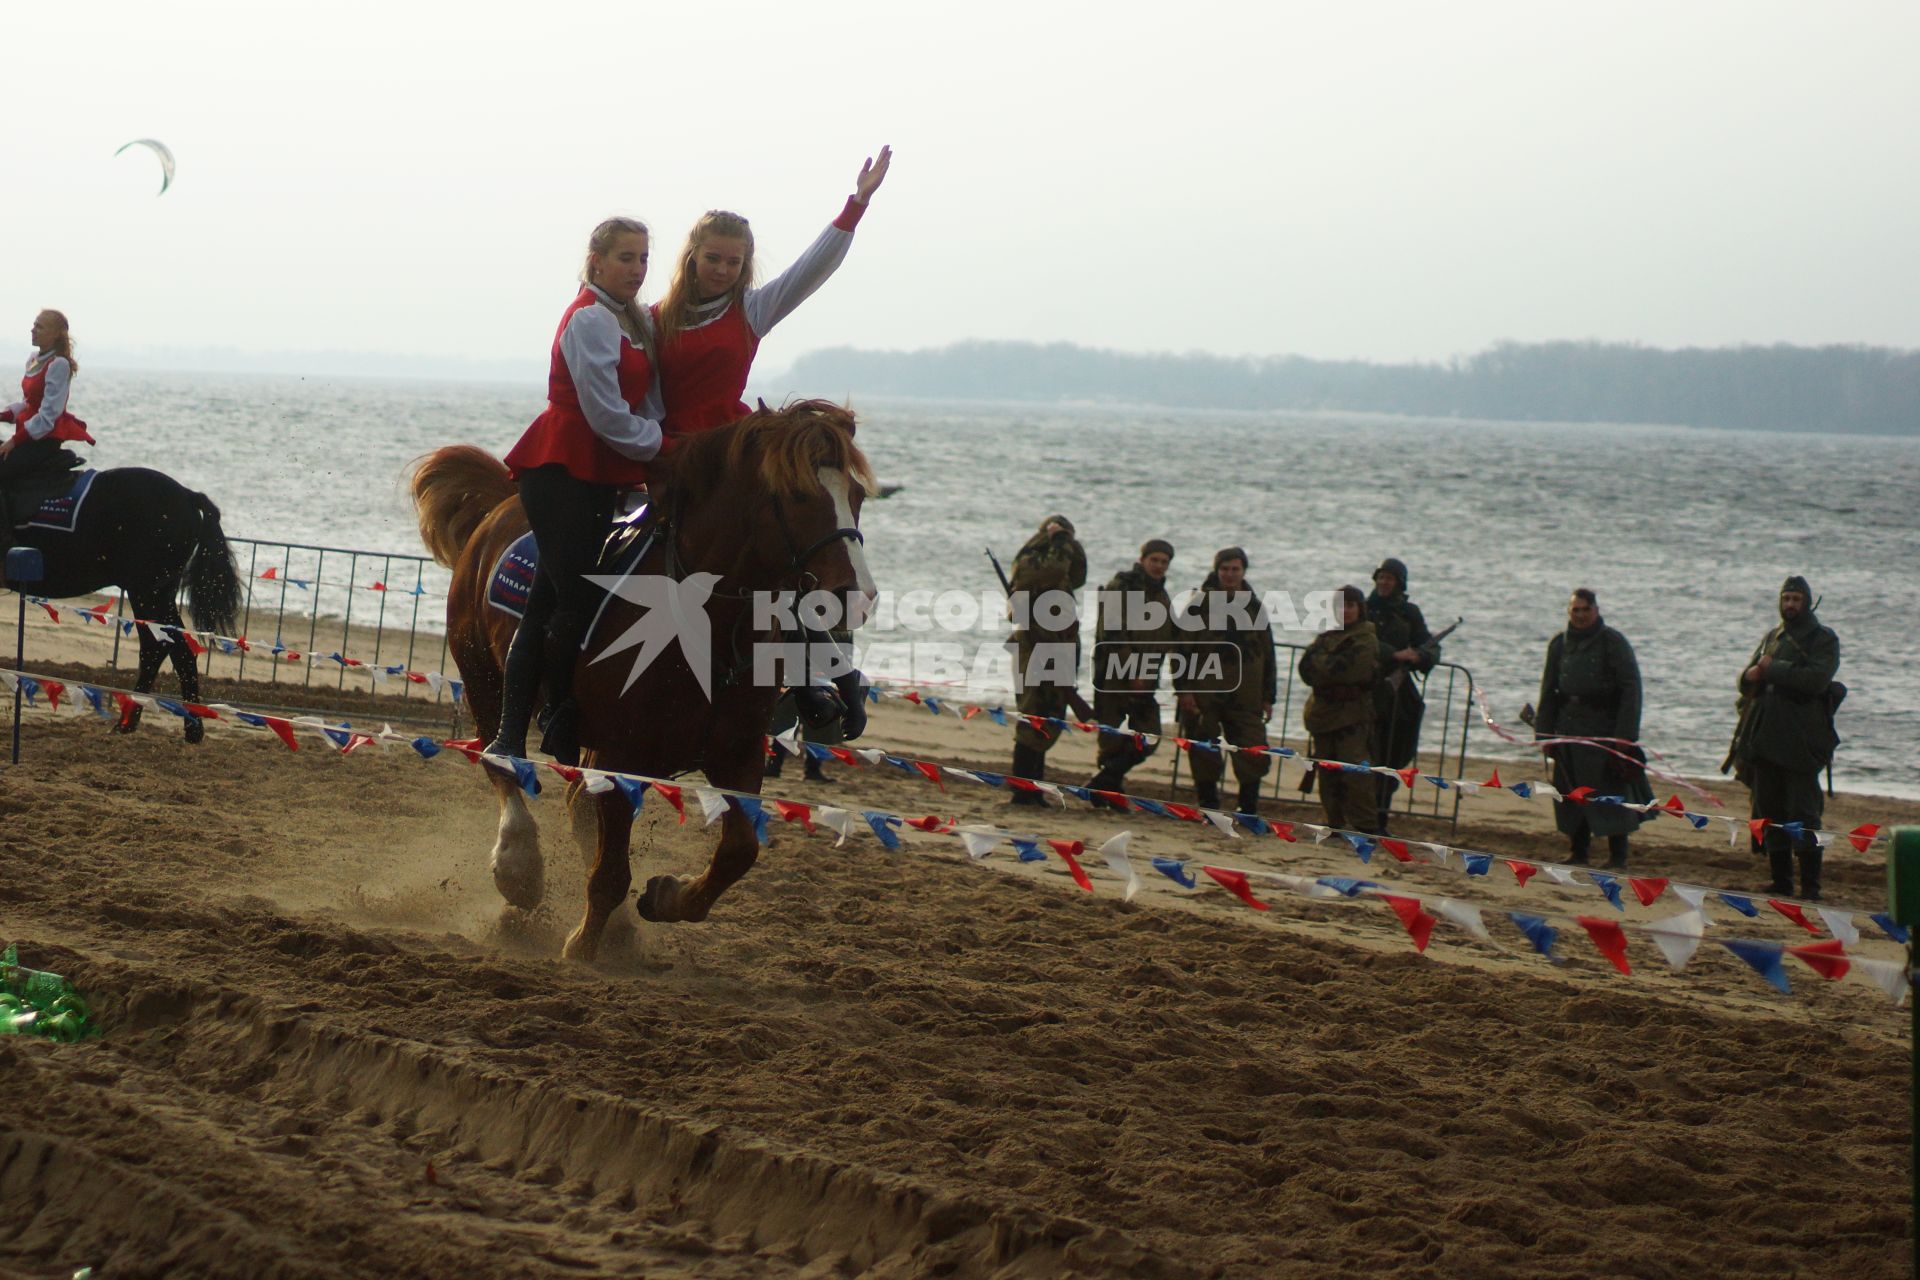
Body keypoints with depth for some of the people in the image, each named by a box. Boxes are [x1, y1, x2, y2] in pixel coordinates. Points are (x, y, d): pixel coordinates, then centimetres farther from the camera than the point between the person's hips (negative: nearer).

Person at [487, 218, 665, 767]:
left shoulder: (638, 323, 17)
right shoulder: (590, 320, -12)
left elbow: (651, 405, 16)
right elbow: (608, 417, -16)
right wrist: (663, 446, -6)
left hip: (598, 476, 9)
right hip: (562, 471, -9)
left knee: (551, 600, 6)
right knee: (576, 600, -10)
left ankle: (511, 734, 6)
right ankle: (562, 734, -4)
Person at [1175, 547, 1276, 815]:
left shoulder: (1255, 607, 12)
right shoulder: (1201, 604, 1)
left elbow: (1267, 654, 16)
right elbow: (1183, 649, -2)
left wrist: (1268, 696, 13)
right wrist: (1185, 689, -10)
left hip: (1246, 697, 3)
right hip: (1205, 691, -2)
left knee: (1254, 753, -4)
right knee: (1205, 753, 2)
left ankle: (1249, 808, 2)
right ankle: (1208, 806, 13)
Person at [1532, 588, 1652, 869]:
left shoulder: (1613, 642, -5)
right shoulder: (1559, 644, 11)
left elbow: (1631, 688, -9)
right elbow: (1549, 691, 16)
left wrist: (1625, 734, -15)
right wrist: (1544, 732, 8)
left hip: (1606, 729, -5)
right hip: (1569, 728, 5)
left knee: (1611, 793, -5)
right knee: (1572, 793, 6)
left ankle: (1618, 858, 1)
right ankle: (1578, 853, 14)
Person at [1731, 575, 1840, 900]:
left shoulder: (1823, 639, 0)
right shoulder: (1771, 638, 20)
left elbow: (1816, 679, -17)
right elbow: (1745, 680, 18)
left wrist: (1772, 669, -12)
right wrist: (1752, 674, -7)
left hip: (1800, 741, -7)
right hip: (1764, 738, 7)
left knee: (1803, 815, -8)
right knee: (1770, 813, 8)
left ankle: (1810, 886, -7)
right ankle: (1781, 882, 14)